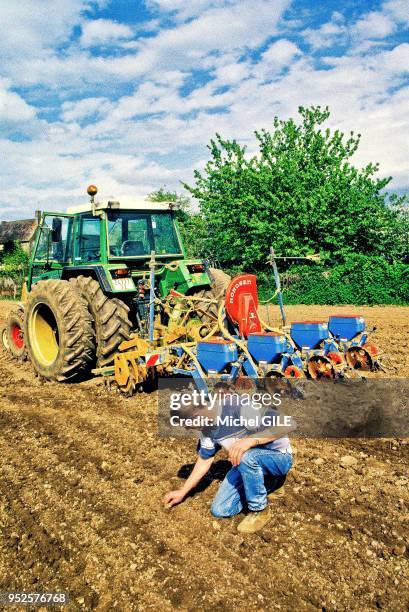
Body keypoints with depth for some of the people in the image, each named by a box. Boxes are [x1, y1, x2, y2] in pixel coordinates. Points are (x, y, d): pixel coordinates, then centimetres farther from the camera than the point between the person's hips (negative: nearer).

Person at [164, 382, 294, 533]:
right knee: (220, 510, -2)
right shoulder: (207, 427, -7)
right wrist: (183, 492, 11)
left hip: (279, 457, -7)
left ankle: (260, 510, -12)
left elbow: (289, 424, -37)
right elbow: (205, 459, 8)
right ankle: (264, 482, 15)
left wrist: (251, 439, -44)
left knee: (246, 456, -38)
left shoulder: (241, 407, -33)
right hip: (247, 464, 7)